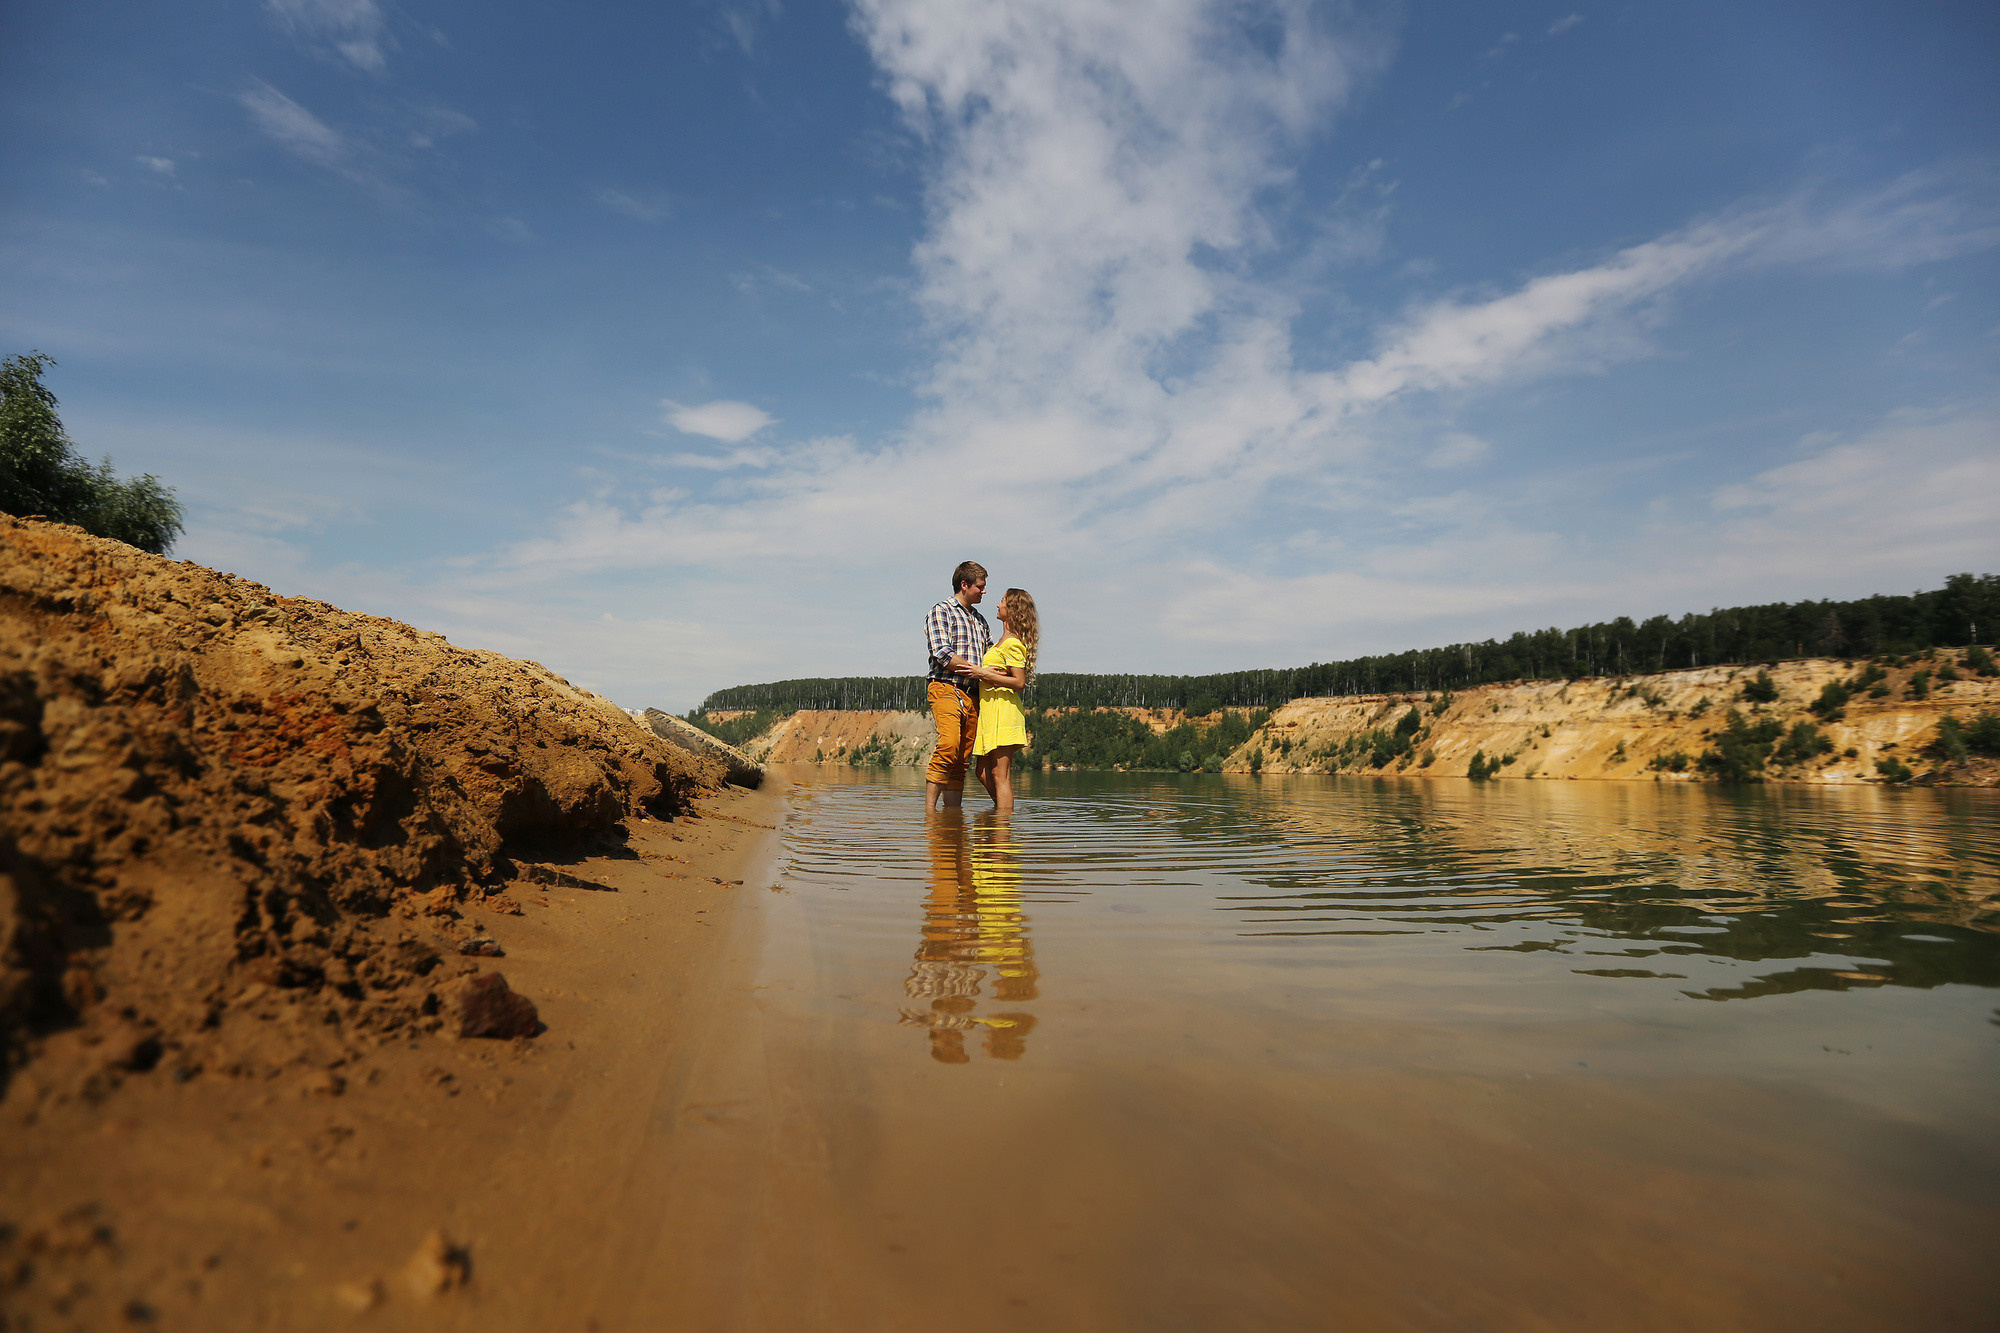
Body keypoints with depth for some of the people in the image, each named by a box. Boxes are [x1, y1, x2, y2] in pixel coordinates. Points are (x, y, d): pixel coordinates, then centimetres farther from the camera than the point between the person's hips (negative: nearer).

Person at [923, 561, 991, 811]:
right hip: (946, 688, -7)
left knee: (961, 760, 3)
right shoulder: (940, 611, 3)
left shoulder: (979, 620, 25)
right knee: (948, 746, -24)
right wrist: (979, 670, -10)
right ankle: (929, 809, -22)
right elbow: (942, 654, -10)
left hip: (973, 694, 7)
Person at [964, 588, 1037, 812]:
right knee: (984, 772, 12)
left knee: (1000, 774, -8)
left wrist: (984, 675, -17)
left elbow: (1019, 682, -18)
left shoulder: (1011, 643, -11)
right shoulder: (1004, 641, 19)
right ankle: (1003, 810, 23)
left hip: (1003, 711, -10)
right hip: (991, 712, 10)